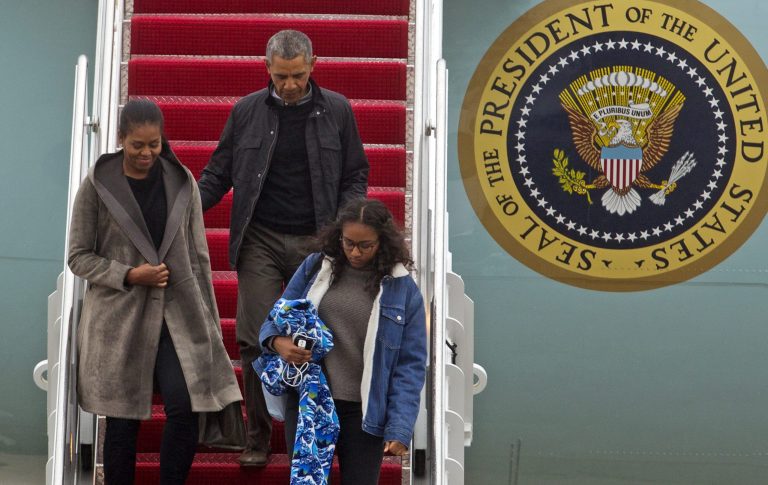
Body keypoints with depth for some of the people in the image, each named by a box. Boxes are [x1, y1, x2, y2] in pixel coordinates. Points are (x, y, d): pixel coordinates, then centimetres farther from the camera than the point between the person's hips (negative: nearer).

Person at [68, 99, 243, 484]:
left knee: (186, 409, -9)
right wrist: (129, 275, -14)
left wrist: (208, 319, 7)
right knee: (123, 421, 4)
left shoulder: (181, 181, 4)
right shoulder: (98, 184, -3)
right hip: (119, 317, -2)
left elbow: (198, 254, 8)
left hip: (178, 315, 2)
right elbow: (78, 257, 0)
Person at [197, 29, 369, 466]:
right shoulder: (247, 111, 3)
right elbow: (219, 172, 8)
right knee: (255, 341, -4)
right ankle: (258, 437, 11)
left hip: (316, 242, 0)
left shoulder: (337, 110, 3)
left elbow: (355, 175, 8)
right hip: (260, 241, 0)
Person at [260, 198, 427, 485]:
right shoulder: (315, 268, 5)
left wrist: (400, 429, -10)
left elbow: (410, 364, -2)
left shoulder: (402, 288, -1)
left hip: (365, 411, -1)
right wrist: (277, 342, -13)